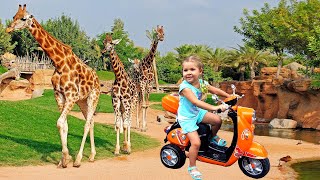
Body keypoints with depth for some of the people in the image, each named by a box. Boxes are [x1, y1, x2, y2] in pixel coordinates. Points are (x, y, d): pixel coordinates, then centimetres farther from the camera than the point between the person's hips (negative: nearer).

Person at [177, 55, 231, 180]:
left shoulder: (201, 83, -5)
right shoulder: (185, 87, -29)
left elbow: (215, 90, 9)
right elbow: (196, 102, -40)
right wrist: (214, 108, -47)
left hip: (198, 113, 7)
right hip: (186, 118, -7)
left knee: (217, 120, 3)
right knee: (196, 142, -16)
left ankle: (213, 137, 35)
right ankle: (192, 167, 4)